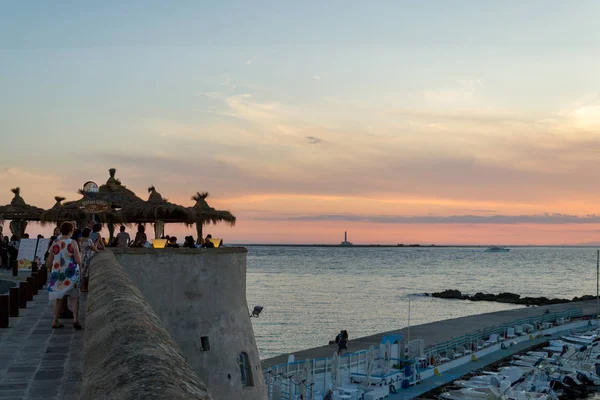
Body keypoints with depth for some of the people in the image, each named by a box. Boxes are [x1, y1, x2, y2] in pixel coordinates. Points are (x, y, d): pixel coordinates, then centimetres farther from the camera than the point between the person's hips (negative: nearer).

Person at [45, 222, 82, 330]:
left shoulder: (55, 243, 0)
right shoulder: (72, 243, -11)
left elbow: (48, 263, 5)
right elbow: (78, 261, -12)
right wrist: (79, 255, 8)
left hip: (57, 273, 4)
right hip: (71, 273, -4)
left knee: (58, 297, 15)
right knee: (74, 297, 5)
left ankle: (55, 321, 15)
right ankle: (75, 319, -11)